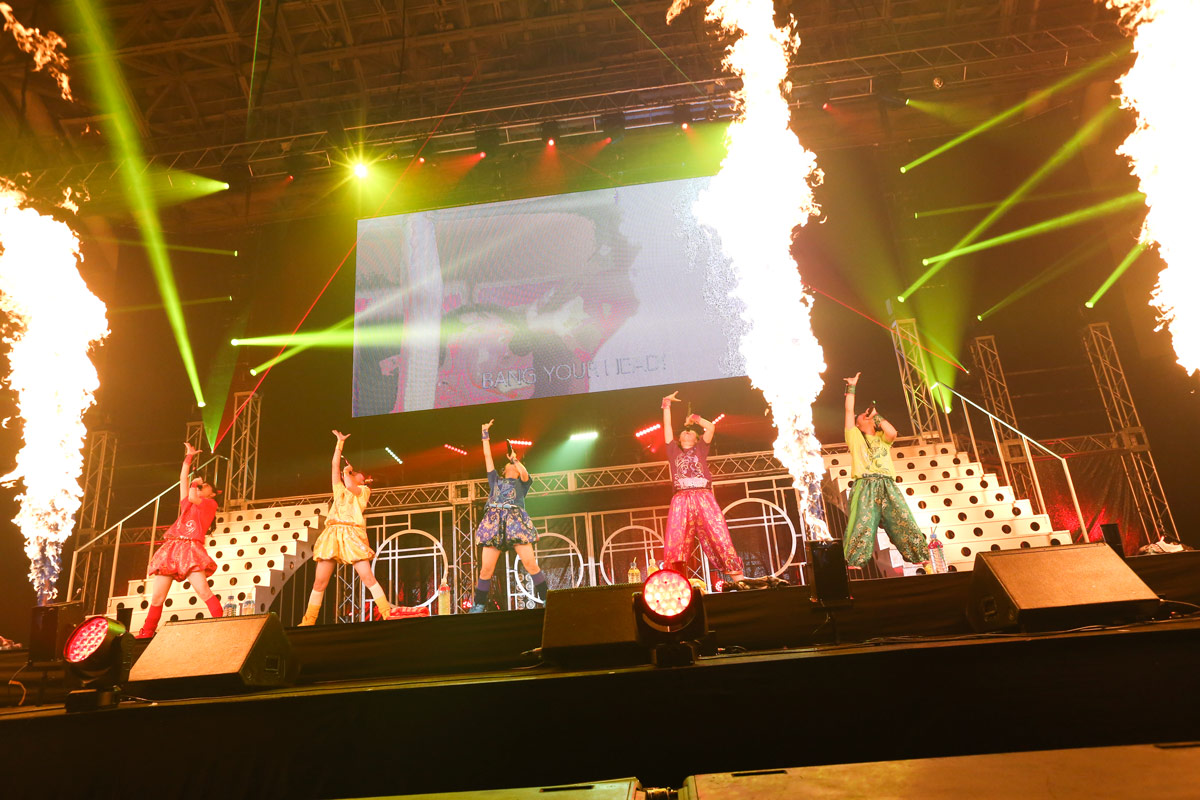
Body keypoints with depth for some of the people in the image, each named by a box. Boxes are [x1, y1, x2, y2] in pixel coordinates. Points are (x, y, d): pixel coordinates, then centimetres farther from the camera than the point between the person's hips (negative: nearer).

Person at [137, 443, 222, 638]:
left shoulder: (211, 503, 10)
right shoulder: (187, 503, 26)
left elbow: (192, 498, -8)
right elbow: (183, 478, 29)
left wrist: (195, 484, 12)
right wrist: (189, 456, 33)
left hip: (191, 548, -6)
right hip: (171, 548, 6)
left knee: (202, 590, -20)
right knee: (157, 597, 2)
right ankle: (145, 634, 10)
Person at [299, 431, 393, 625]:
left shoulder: (364, 490, 13)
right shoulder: (339, 490, 27)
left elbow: (350, 486, -9)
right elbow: (335, 465, 24)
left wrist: (347, 471, 11)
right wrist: (340, 443, 26)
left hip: (352, 534, -5)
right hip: (332, 534, 5)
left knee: (367, 577, -14)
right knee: (319, 581, 0)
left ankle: (388, 615, -13)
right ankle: (307, 622, 6)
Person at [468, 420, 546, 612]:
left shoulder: (521, 483, 21)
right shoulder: (495, 480, 28)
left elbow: (525, 474, -4)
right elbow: (487, 456, 27)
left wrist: (515, 459, 7)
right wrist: (485, 434, 28)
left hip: (516, 522, -2)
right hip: (494, 523, 2)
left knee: (530, 563, -11)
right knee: (486, 568, -4)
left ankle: (546, 600, -4)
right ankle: (478, 606, 5)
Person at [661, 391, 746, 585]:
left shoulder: (700, 449, 20)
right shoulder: (673, 450, 21)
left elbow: (711, 427, 11)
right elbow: (667, 426, 19)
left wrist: (695, 418, 25)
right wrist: (666, 404, 22)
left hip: (704, 498, -1)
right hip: (681, 500, 1)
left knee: (719, 536, -9)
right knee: (676, 541, -9)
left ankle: (736, 577, -10)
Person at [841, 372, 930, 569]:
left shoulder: (882, 439, 27)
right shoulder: (855, 437, 20)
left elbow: (892, 433, 3)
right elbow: (849, 410, 12)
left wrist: (876, 415, 15)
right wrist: (851, 387, 17)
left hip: (887, 486, 3)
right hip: (865, 486, -3)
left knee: (904, 522, -7)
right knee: (862, 526, -16)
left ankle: (921, 559, -6)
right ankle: (854, 564, -20)